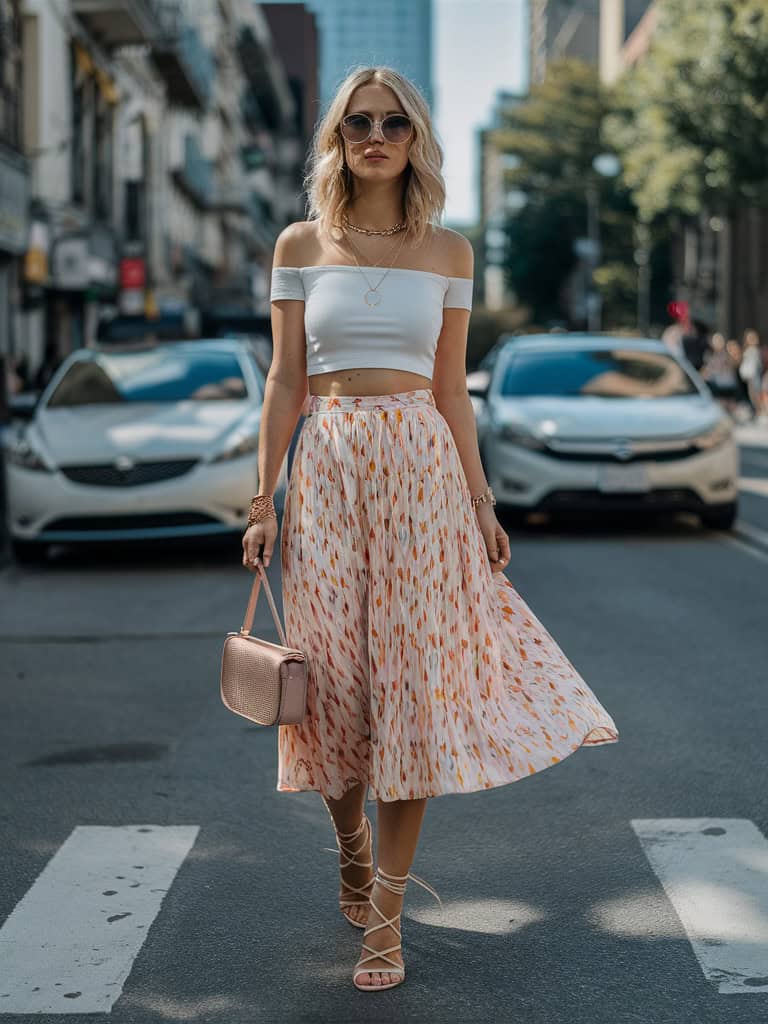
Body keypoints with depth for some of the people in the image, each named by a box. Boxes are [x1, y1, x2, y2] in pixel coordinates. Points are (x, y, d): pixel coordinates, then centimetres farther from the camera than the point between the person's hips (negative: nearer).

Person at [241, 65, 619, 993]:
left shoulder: (447, 251, 8)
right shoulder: (301, 245, 6)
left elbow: (451, 391, 10)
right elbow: (285, 381, 4)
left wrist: (482, 503, 6)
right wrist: (264, 502, -2)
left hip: (421, 467, 0)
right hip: (329, 470, 0)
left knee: (414, 681, -4)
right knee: (336, 675, 5)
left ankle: (384, 914, 3)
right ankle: (352, 855, 31)